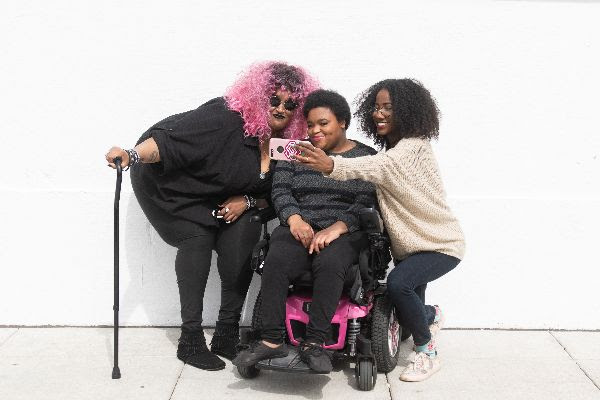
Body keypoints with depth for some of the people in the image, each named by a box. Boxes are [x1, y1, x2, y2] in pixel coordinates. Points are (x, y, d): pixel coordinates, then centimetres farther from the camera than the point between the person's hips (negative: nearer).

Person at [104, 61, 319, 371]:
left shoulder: (287, 143, -12)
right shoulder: (227, 117, -33)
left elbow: (272, 192, 0)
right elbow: (172, 137, -40)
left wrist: (247, 201, -18)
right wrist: (133, 155, -55)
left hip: (222, 196, 6)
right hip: (171, 182, -5)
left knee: (245, 230, -17)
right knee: (197, 237, -23)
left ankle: (227, 334, -8)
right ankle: (190, 339, -13)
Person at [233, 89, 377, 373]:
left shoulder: (365, 157, 10)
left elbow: (367, 202, -3)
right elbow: (281, 190, 9)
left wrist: (336, 228, -19)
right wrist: (295, 220, -12)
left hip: (344, 231, -2)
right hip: (299, 229, 2)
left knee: (329, 264, -36)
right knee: (276, 262, -30)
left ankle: (314, 344, -32)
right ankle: (271, 341, -27)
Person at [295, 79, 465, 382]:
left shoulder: (414, 147, -23)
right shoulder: (391, 150, 8)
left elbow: (379, 167, -43)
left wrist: (332, 165, -59)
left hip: (441, 244, -9)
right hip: (408, 244, 9)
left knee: (398, 283, -32)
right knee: (405, 309, 15)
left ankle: (427, 354, -11)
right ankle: (430, 316, 52)